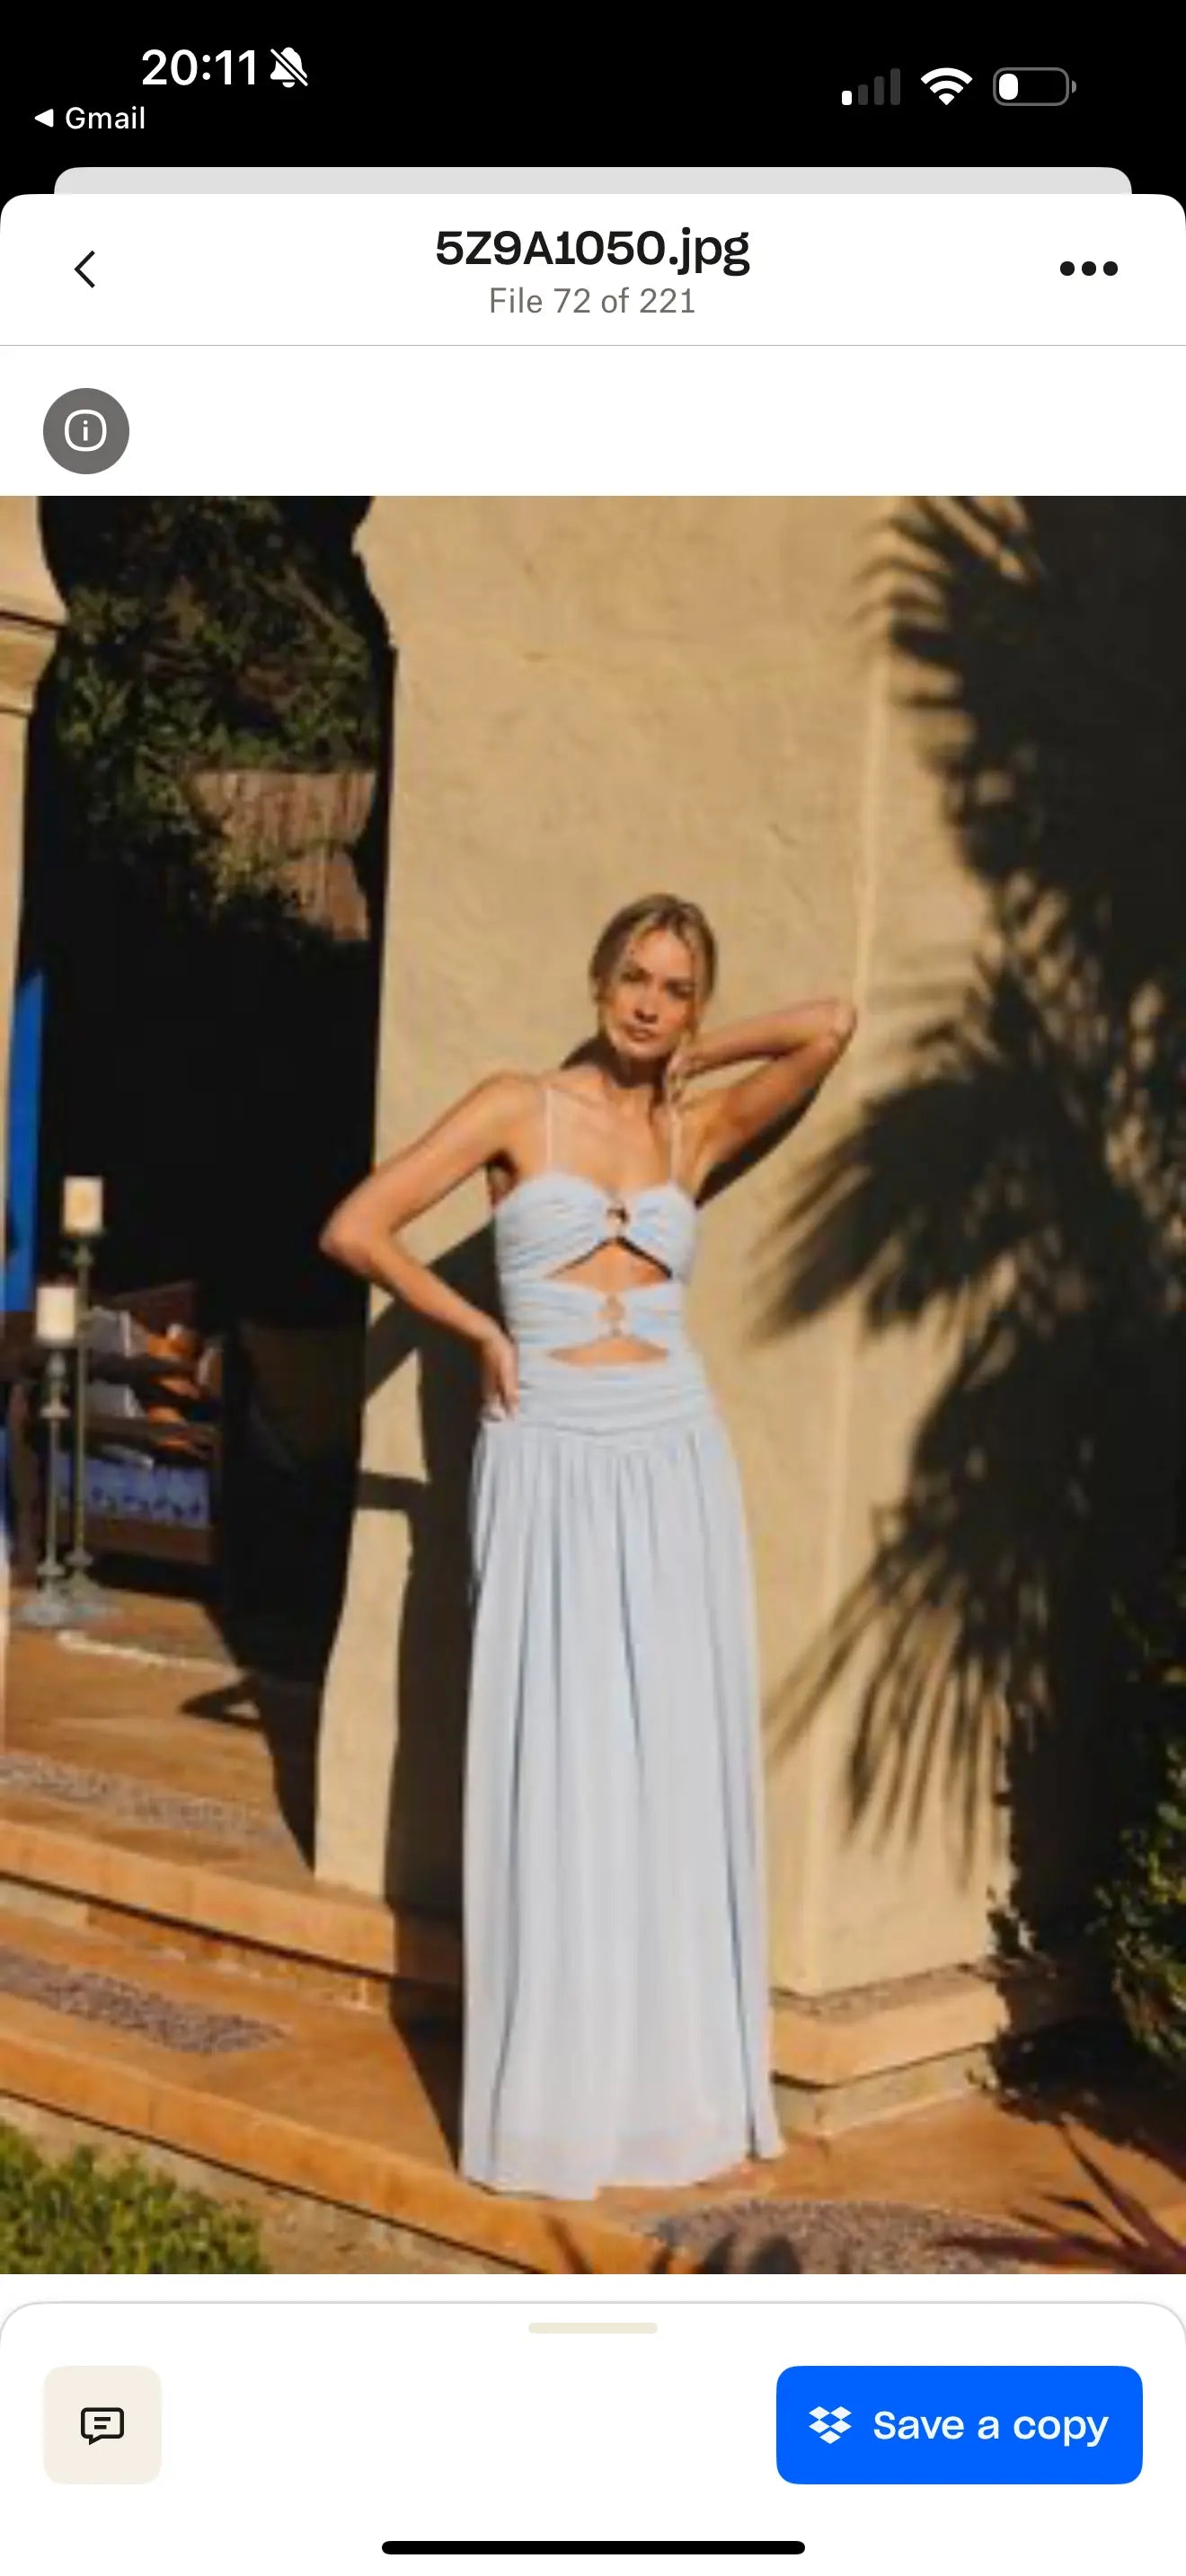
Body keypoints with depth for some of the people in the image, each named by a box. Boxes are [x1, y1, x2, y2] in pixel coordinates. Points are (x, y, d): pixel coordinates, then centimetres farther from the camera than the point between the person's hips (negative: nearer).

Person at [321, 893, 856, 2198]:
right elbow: (353, 1228, -6)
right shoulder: (518, 1107, 0)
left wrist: (681, 1060, 9)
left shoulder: (698, 1131, 10)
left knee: (677, 1765, 4)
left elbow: (828, 1028, 0)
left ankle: (676, 2078, 15)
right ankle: (552, 2093, 10)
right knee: (555, 1770, 0)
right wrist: (483, 1333, 0)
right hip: (547, 1463, -3)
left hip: (674, 1463, 3)